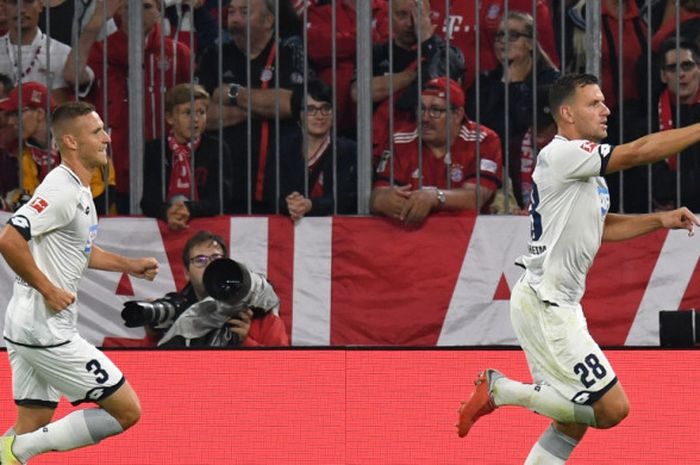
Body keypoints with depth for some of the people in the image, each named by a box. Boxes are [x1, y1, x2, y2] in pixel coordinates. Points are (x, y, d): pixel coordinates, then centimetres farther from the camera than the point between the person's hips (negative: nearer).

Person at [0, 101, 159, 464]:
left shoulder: (80, 190, 15)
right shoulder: (62, 190, -17)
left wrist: (129, 265, 22)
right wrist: (48, 290, -20)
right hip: (47, 333, -10)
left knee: (32, 428, 13)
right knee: (126, 411, -5)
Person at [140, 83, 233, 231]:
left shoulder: (217, 149, 6)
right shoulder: (153, 150, 8)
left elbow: (218, 200, -3)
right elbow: (148, 201, -3)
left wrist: (189, 210, -24)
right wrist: (167, 213, -26)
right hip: (163, 225, 1)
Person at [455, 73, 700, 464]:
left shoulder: (584, 164, 14)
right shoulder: (562, 155, -16)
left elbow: (601, 227, 25)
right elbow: (638, 153, -23)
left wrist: (660, 220, 13)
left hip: (560, 305, 10)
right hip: (543, 305, -10)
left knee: (572, 424, 11)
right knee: (612, 408, -11)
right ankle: (502, 390, -4)